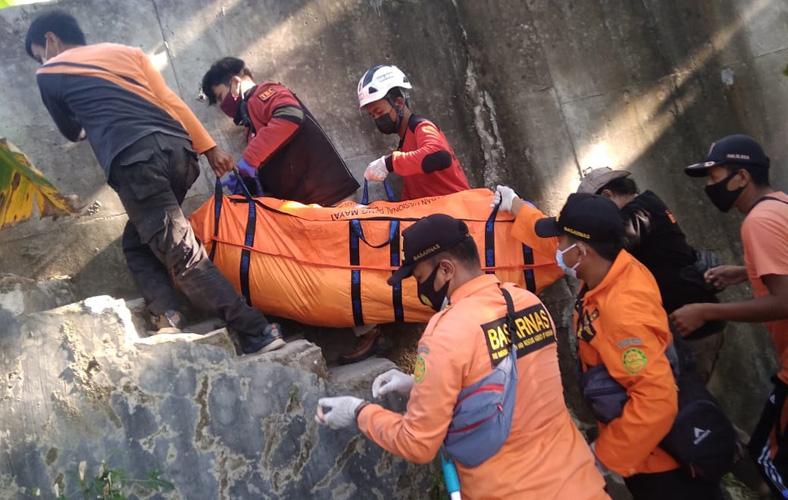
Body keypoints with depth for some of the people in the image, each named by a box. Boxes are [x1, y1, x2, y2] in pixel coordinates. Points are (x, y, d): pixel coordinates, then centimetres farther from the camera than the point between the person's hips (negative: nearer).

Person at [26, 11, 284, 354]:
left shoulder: (49, 75, 20)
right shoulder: (126, 51, 29)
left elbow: (73, 132, 34)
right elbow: (171, 101, 19)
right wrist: (209, 148, 16)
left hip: (134, 161, -6)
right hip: (178, 149, 6)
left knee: (183, 255, -8)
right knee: (137, 242, 19)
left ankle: (257, 334, -16)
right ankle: (169, 319, 0)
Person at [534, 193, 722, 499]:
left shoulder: (622, 311, -37)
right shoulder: (612, 269, -11)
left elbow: (656, 398, -37)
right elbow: (565, 243, 10)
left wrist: (606, 454, -26)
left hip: (657, 454, -8)